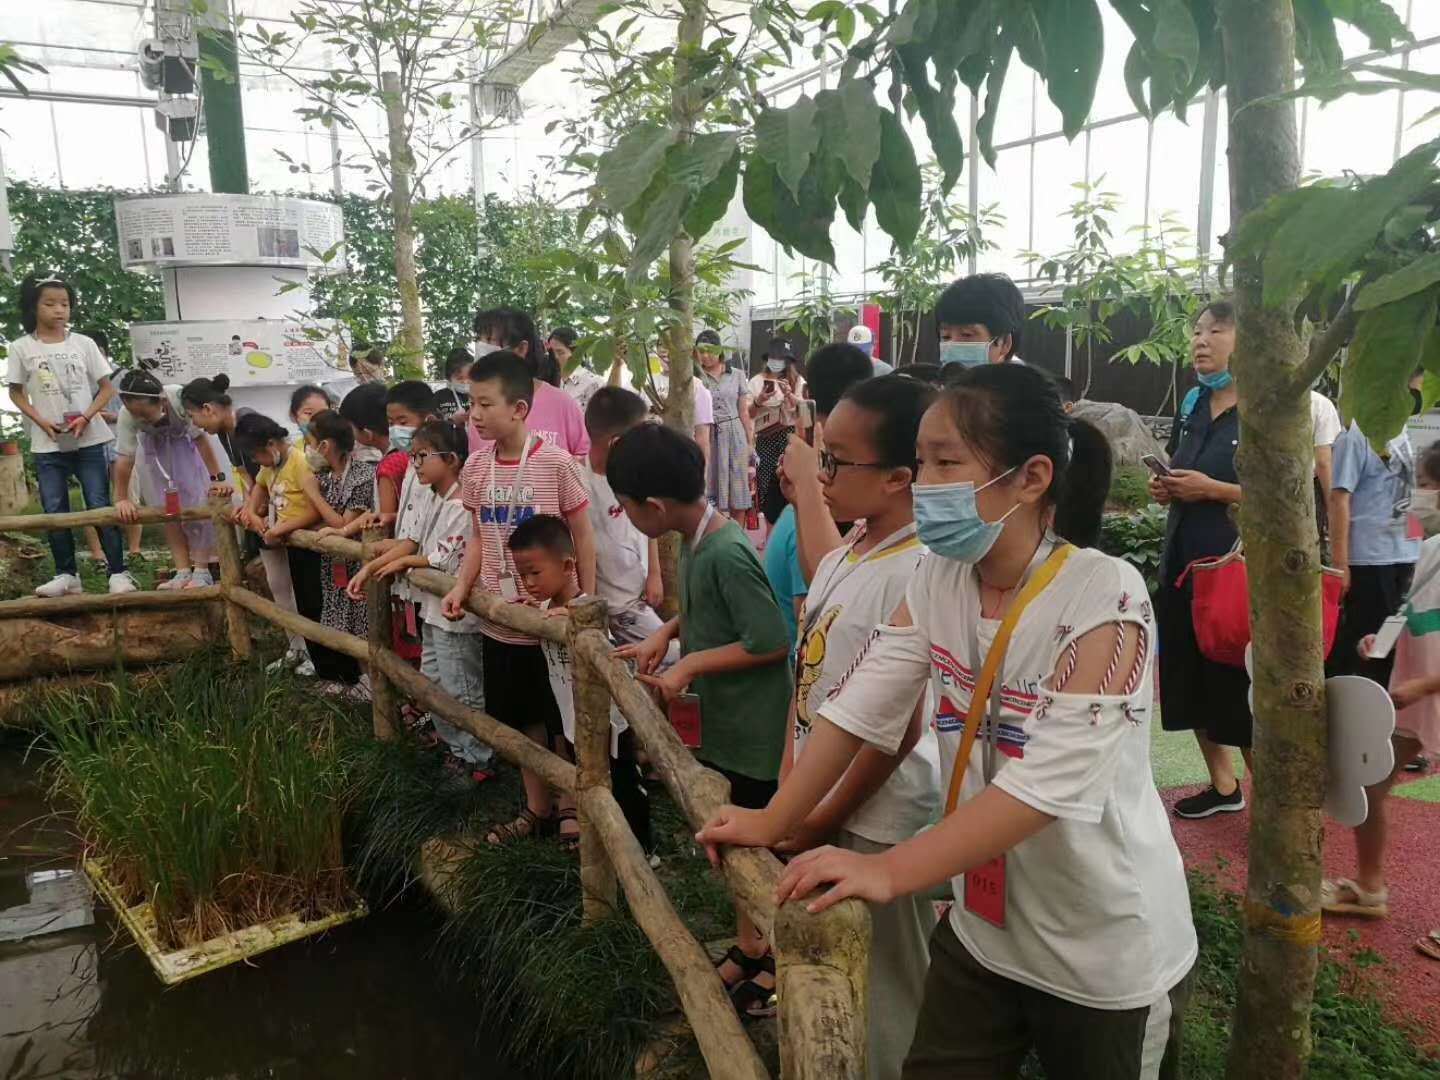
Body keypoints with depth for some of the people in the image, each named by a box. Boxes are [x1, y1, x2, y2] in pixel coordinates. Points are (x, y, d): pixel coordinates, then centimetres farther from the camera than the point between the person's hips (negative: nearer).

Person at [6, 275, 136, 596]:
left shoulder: (83, 343, 1)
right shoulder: (21, 348, 2)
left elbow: (106, 388, 5)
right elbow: (16, 392, 8)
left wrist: (86, 417, -11)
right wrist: (42, 421, -8)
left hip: (88, 440, -1)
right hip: (47, 444, 1)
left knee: (100, 506, -3)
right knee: (54, 510, 3)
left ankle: (118, 572, 0)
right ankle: (67, 574, 13)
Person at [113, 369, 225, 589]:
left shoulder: (180, 399, -40)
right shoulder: (127, 415, -32)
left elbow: (201, 439, -34)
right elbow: (125, 459, -26)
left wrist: (217, 478, -35)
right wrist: (123, 499, -23)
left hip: (186, 441, -2)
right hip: (156, 445, 2)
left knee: (197, 500, -11)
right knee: (167, 508, -2)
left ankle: (201, 571, -4)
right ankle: (183, 572, 3)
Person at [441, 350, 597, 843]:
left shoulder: (555, 462, -15)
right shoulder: (475, 467, 0)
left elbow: (583, 536, -8)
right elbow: (479, 538, 11)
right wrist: (461, 586, -4)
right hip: (498, 619, 5)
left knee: (562, 721, 8)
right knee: (521, 719, 18)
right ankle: (538, 809, 36)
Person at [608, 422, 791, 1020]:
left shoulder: (726, 554, -27)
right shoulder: (694, 539, 1)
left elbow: (770, 642, -25)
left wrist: (690, 665, -18)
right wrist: (665, 633, 1)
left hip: (755, 732, -9)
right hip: (724, 725, 9)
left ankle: (782, 965, 30)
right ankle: (749, 948, 41)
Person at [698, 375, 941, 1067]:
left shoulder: (916, 573, -23)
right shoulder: (844, 552, 3)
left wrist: (820, 820, -12)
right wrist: (785, 791, 6)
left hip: (872, 817, -8)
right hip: (812, 801, 8)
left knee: (881, 993, 12)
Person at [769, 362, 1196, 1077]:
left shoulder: (1104, 596, -25)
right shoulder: (937, 579, -4)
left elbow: (1050, 782, -32)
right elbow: (861, 706, -8)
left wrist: (890, 872, -37)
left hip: (1108, 951, -5)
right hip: (982, 927, 5)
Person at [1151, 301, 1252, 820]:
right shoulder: (1195, 407, 13)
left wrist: (1213, 489, -20)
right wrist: (1165, 488, 6)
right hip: (1184, 558, 8)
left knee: (1242, 685, -3)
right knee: (1191, 675, 13)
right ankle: (1223, 785, 29)